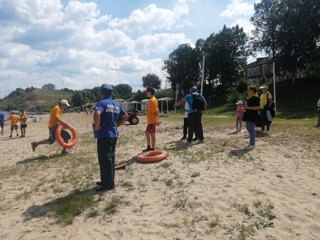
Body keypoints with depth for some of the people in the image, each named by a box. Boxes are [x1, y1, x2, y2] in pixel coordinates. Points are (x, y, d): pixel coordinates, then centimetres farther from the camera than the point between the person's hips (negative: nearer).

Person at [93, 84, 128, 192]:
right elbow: (125, 116, 19)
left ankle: (108, 184, 6)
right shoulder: (116, 104, 12)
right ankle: (108, 181, 27)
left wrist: (97, 127, -17)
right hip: (113, 134, 8)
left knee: (105, 159, -1)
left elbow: (97, 114, -32)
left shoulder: (101, 103, -12)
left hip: (104, 135, -8)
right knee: (111, 158, 15)